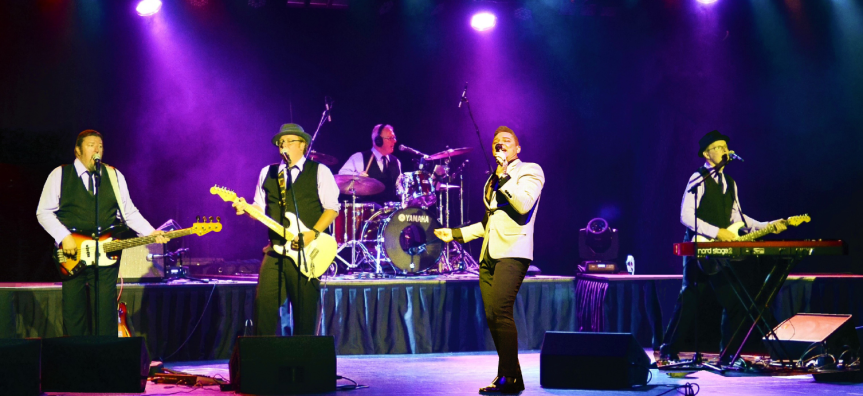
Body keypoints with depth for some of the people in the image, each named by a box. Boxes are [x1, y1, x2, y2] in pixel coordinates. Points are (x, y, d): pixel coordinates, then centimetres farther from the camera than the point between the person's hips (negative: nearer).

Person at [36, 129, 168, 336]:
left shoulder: (115, 176, 14)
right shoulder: (59, 175, 6)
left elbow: (129, 212, 13)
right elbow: (43, 211, 3)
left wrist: (151, 233, -2)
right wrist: (63, 237, -11)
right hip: (71, 256, -1)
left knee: (105, 311, -5)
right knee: (74, 311, -1)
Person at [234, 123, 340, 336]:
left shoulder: (319, 171, 4)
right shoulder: (267, 173, 17)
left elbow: (332, 208, -2)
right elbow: (261, 208, 18)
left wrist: (312, 234, -14)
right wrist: (246, 208, -5)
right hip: (275, 250, 3)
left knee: (305, 310, -2)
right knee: (264, 302, -6)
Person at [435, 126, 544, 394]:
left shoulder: (530, 171, 3)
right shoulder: (494, 180, 25)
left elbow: (524, 205, -15)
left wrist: (505, 175, -14)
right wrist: (456, 234, 28)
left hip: (512, 251, -7)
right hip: (489, 254, 7)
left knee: (500, 310, -20)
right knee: (492, 316, 0)